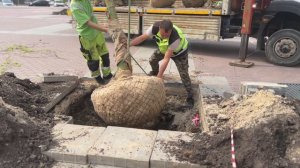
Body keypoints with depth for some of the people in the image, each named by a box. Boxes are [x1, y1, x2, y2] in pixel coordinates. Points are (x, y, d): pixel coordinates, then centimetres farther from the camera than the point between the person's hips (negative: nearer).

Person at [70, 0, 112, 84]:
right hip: (87, 36, -7)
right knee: (93, 60, 7)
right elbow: (89, 23, -31)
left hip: (97, 32, 7)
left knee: (105, 55, 15)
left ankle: (107, 75, 32)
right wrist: (106, 30, -36)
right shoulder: (75, 7, -26)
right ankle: (97, 77, 31)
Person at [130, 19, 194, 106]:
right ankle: (155, 72, 48)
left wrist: (159, 77, -41)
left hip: (179, 51, -5)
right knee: (152, 60, 13)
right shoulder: (155, 28, -34)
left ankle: (190, 96, 5)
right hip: (164, 48, 5)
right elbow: (142, 38, -21)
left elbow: (166, 59, -43)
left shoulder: (176, 38, -46)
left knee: (184, 74, -12)